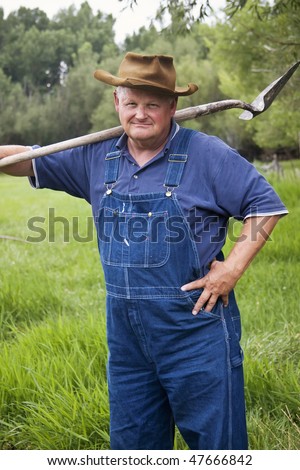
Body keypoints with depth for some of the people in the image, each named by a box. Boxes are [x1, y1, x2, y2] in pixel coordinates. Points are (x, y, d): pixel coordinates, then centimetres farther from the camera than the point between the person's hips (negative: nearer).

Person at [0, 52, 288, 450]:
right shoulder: (97, 158, 7)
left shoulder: (207, 155, -7)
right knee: (132, 444, 19)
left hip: (195, 331, -5)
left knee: (217, 444, 7)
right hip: (126, 336, 5)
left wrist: (233, 268, -13)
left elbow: (265, 206, -6)